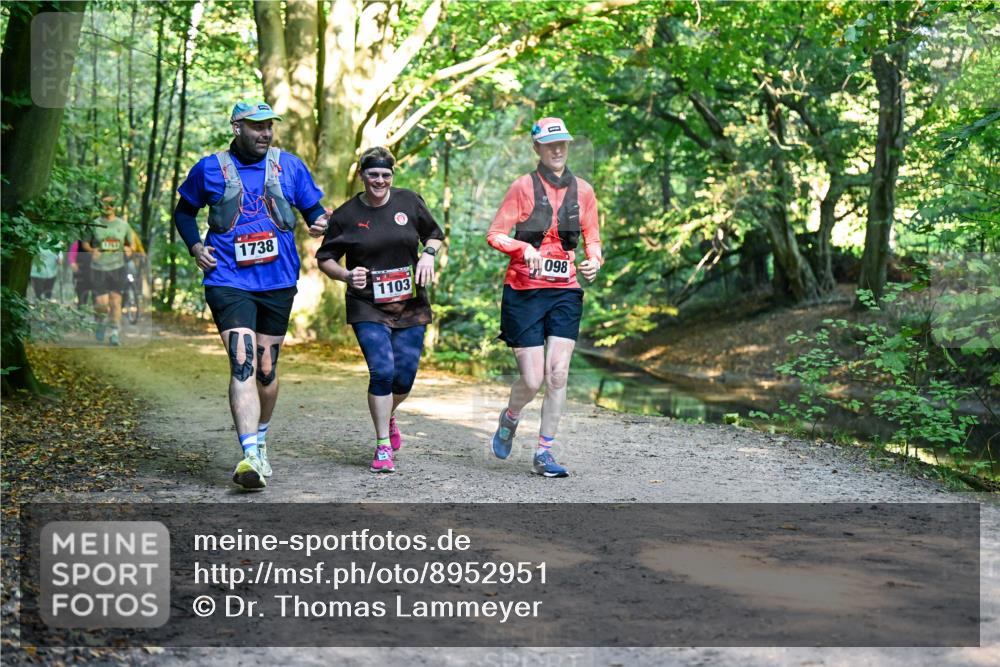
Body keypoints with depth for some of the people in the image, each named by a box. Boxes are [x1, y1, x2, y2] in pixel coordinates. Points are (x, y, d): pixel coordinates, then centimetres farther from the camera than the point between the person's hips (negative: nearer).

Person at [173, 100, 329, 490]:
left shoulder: (289, 166, 6)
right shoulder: (210, 169, 2)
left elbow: (313, 208, 12)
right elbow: (184, 212, 16)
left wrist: (319, 224, -11)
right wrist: (196, 247, 0)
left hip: (278, 283, 3)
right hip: (229, 282, -3)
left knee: (267, 370, 12)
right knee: (242, 364, -19)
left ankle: (260, 442, 35)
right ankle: (250, 456, -26)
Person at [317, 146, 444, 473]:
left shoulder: (409, 201, 2)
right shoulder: (346, 215, -3)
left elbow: (434, 234, 17)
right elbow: (325, 259, 4)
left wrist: (428, 254, -4)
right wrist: (347, 275, -15)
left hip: (410, 306, 2)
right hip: (367, 308, -2)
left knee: (404, 377, 2)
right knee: (382, 370, -15)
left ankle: (388, 416, 38)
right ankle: (383, 446, -2)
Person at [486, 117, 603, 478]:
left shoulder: (583, 190, 7)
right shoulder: (524, 187, -3)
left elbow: (592, 239, 15)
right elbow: (494, 234, -5)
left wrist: (594, 261, -7)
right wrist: (525, 248, -23)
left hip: (565, 290, 3)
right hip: (524, 292, -3)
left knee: (558, 374, -8)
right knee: (532, 380, -6)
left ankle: (544, 452, 4)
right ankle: (509, 418, 28)